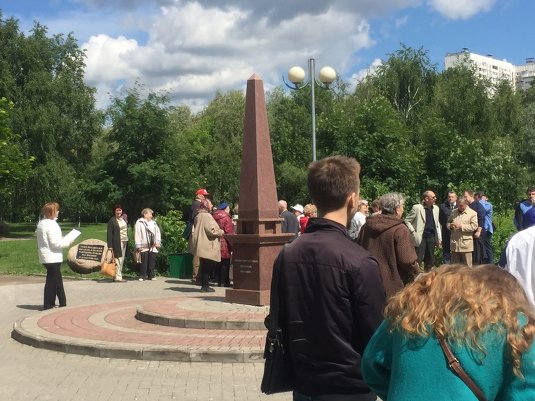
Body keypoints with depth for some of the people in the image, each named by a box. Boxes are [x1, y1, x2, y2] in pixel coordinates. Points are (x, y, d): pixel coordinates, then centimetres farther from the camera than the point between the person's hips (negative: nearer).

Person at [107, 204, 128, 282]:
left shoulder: (123, 219, 14)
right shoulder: (112, 220, -6)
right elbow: (109, 234, -9)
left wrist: (127, 240, 12)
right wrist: (110, 245, -15)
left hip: (124, 242, 8)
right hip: (117, 243, -8)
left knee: (122, 260, 11)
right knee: (118, 260, -8)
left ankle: (119, 275, 18)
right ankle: (118, 277, -6)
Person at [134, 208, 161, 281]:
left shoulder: (153, 223, 18)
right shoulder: (139, 223, -1)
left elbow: (158, 232, 17)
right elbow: (137, 234, -6)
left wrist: (158, 242, 4)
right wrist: (138, 246, -12)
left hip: (153, 247, 5)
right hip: (144, 247, -5)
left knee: (152, 262, 6)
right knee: (144, 262, -5)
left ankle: (151, 275, 13)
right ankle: (142, 276, 2)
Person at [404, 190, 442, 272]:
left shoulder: (436, 208, 10)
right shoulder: (417, 208, -8)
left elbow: (437, 224, 17)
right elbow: (407, 221, -4)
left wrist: (439, 238, 13)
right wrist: (413, 232, -12)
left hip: (431, 238, 6)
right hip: (420, 238, -6)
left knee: (430, 262, 11)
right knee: (417, 260, -8)